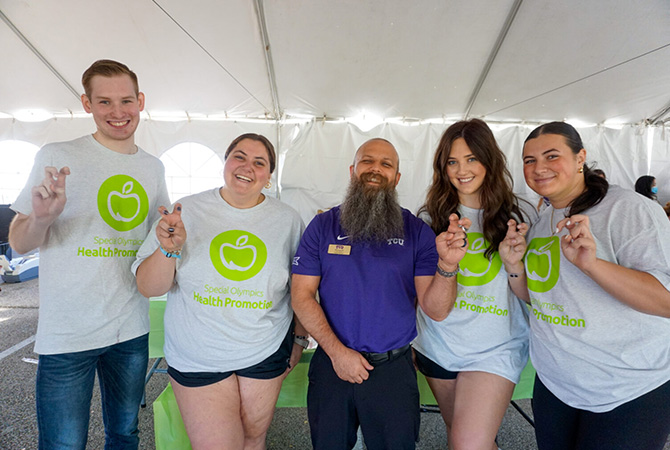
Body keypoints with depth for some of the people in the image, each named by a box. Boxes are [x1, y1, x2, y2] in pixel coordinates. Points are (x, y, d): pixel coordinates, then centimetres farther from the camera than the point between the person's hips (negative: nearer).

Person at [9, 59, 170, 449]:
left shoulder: (154, 167, 6)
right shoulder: (58, 157, -6)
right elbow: (19, 244, -3)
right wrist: (41, 218, -24)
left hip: (132, 329, 4)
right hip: (67, 334, -3)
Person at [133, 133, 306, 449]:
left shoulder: (288, 220, -5)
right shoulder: (187, 211, -9)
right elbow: (148, 288, -8)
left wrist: (300, 338, 7)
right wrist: (169, 249, -26)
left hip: (266, 353, 2)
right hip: (197, 360, -1)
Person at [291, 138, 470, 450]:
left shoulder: (417, 231, -5)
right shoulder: (322, 226, -3)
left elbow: (435, 310, -9)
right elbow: (302, 295, -5)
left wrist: (447, 265, -28)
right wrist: (337, 351, -12)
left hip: (394, 369, 0)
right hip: (331, 364, 1)